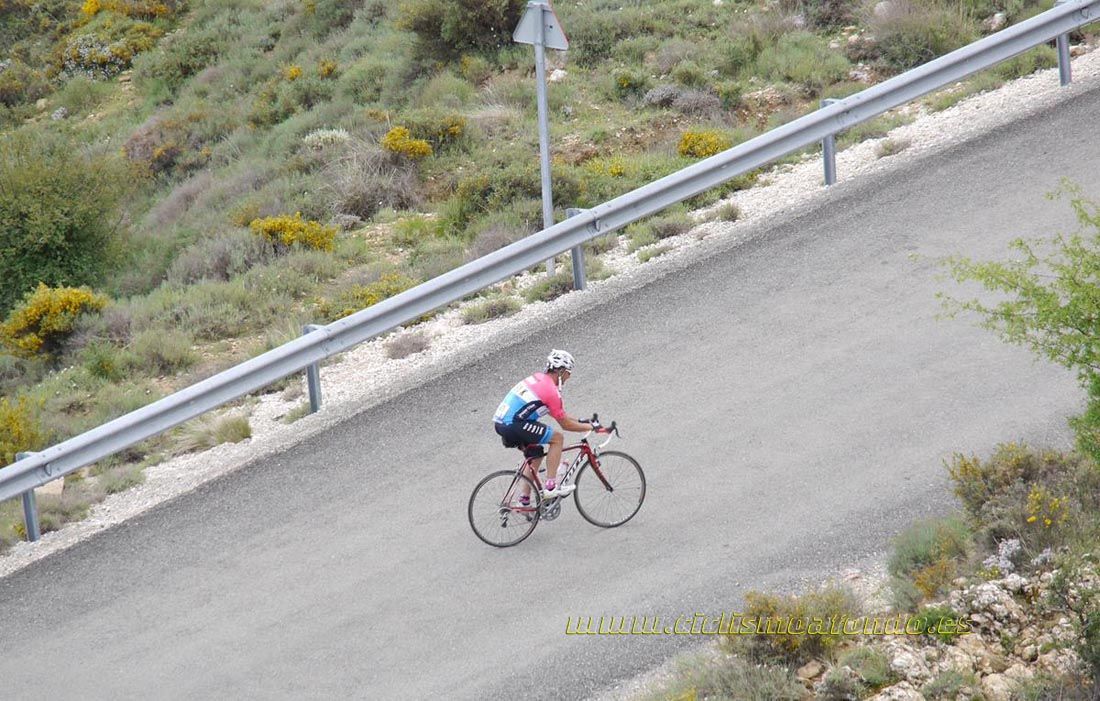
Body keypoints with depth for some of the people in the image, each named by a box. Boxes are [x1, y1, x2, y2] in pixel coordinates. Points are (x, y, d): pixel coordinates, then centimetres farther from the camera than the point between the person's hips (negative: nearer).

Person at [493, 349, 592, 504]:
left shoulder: (537, 378, 18)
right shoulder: (551, 390, -10)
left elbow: (559, 414, 30)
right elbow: (565, 424, -3)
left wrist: (580, 421, 29)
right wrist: (590, 427, 7)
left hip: (500, 423, 10)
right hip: (513, 426, -10)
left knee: (537, 452, 23)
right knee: (557, 438, -4)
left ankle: (524, 499, 25)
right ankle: (550, 486, -4)